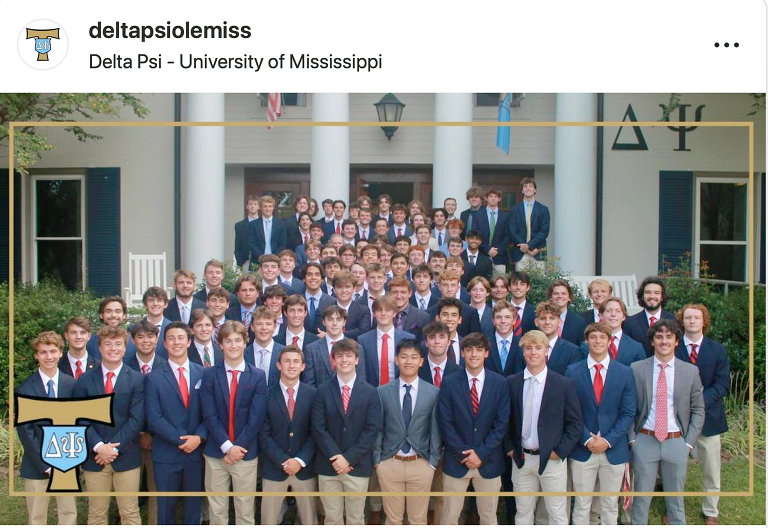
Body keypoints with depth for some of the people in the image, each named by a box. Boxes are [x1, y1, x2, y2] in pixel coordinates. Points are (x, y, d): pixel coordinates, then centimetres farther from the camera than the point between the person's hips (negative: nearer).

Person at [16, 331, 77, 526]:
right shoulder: (25, 389, -6)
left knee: (69, 513, 7)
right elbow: (25, 430, -7)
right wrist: (45, 464, -11)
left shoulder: (72, 384, 1)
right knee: (37, 518, 7)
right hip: (37, 464, -2)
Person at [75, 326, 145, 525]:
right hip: (94, 457, 2)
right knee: (96, 513, 10)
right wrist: (98, 447, -15)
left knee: (130, 512, 4)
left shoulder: (137, 379, 0)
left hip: (126, 456, -1)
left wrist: (114, 448, -15)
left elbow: (136, 419, -7)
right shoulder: (85, 380, 5)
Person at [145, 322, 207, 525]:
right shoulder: (154, 377, -3)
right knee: (166, 506, 10)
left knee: (194, 505, 13)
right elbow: (153, 418, -8)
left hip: (196, 450, 2)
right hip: (166, 453, -2)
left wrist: (199, 437, -13)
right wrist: (180, 440, -15)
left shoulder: (202, 374, 3)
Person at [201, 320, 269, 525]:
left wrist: (237, 448, -11)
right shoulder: (210, 375, 1)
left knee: (245, 511, 7)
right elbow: (210, 416, -6)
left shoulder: (258, 376, -1)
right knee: (216, 510, 9)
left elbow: (255, 418, -6)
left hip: (246, 453, -1)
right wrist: (227, 447, -14)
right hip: (216, 453, 1)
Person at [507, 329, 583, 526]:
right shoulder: (511, 383, 2)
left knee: (557, 514, 5)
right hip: (521, 459, 2)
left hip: (552, 459, -2)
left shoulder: (564, 384, -5)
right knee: (522, 512, 12)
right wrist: (511, 447, 2)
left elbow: (575, 423, -3)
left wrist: (560, 451, -9)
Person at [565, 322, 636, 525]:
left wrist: (608, 440, -10)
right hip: (582, 449, -1)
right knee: (581, 505, 6)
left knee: (610, 505, 11)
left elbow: (628, 413, -1)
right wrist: (587, 439, -11)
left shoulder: (625, 372, 1)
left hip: (614, 450, 1)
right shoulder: (573, 371, -1)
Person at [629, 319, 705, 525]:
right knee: (641, 498, 7)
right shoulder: (636, 369, -1)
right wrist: (632, 438, -2)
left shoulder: (690, 371, 1)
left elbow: (698, 411, 6)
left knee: (676, 499, 12)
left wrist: (689, 442, -1)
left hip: (676, 443, 1)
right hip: (645, 441, -1)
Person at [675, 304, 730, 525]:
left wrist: (700, 401, -17)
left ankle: (710, 512, 26)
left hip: (708, 416, 1)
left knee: (711, 470, 10)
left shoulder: (717, 350, 3)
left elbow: (722, 384, -4)